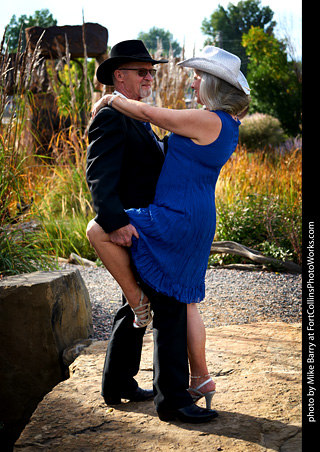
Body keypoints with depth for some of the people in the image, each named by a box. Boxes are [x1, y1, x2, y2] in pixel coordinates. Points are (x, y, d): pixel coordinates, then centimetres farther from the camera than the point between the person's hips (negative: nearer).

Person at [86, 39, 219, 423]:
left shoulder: (137, 120, 18)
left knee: (137, 307, 17)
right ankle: (172, 398, -3)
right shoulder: (111, 118, -14)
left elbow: (157, 157, 28)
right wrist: (114, 221, -39)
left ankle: (118, 384, 28)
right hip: (132, 229, -11)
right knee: (169, 308, -10)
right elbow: (100, 176, -26)